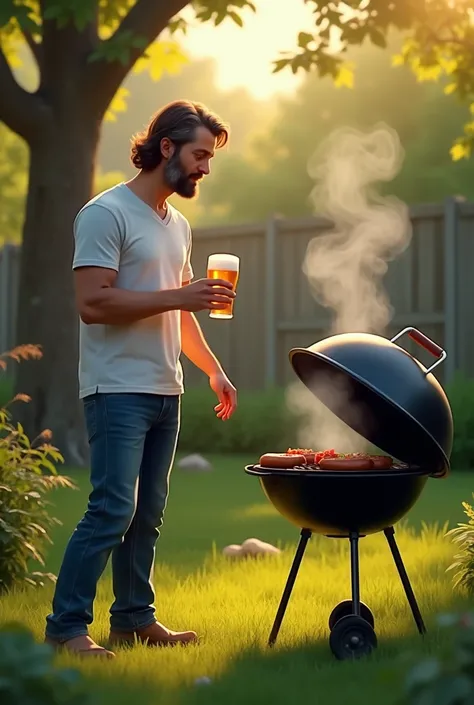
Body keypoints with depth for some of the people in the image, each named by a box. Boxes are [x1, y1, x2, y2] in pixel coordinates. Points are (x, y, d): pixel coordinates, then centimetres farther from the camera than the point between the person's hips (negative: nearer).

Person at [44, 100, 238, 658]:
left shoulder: (178, 225, 18)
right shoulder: (107, 213, -9)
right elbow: (92, 303, -19)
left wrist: (215, 370, 20)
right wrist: (179, 297, -19)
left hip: (165, 392, 8)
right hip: (118, 389, -8)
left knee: (147, 513, 9)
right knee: (113, 510, -13)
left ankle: (134, 618, 17)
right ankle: (65, 627, -6)